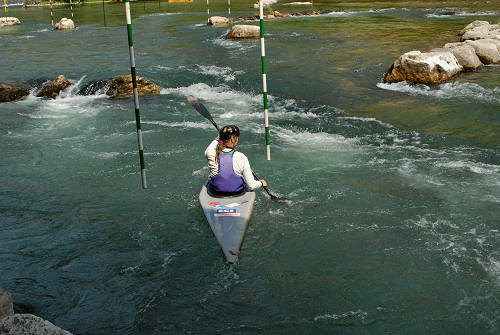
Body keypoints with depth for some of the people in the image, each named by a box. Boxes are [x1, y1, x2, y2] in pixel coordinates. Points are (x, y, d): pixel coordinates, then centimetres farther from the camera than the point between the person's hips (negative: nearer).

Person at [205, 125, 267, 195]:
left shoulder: (212, 154, -17)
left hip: (216, 194, 1)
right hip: (237, 194, -1)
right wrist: (261, 183, 6)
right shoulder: (241, 158, -21)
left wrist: (218, 139, 24)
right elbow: (252, 186, -16)